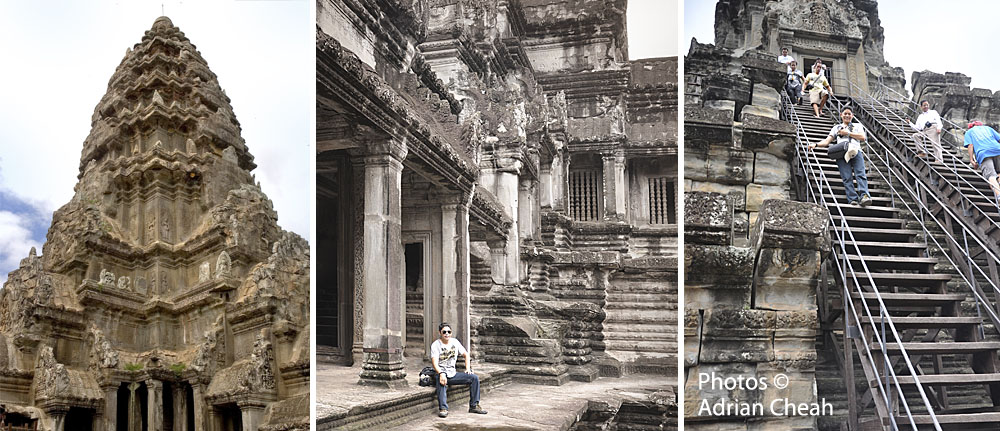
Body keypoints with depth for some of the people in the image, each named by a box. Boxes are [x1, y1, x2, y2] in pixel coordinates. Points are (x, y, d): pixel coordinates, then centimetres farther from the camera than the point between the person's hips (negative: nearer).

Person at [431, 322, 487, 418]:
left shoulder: (455, 342, 8)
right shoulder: (436, 345, -8)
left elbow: (466, 354, 19)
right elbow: (435, 363, -19)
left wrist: (468, 368, 4)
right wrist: (441, 373, -38)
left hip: (453, 374, 6)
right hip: (441, 373, -5)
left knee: (474, 378, -9)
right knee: (441, 381, -41)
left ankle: (474, 406, -4)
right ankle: (443, 409, -42)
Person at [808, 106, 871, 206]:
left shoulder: (857, 126, 28)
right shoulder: (836, 128, 28)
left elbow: (863, 137, 10)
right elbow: (827, 141, 19)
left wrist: (848, 133, 6)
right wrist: (816, 144, 2)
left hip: (856, 151, 0)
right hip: (842, 153, 0)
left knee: (861, 174, -22)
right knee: (847, 177, -18)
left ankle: (864, 196, -37)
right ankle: (853, 199, -29)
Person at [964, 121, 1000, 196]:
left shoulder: (969, 132, 25)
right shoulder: (988, 128, 33)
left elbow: (970, 145, 8)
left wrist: (972, 160, 4)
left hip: (983, 154, -3)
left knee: (991, 176, -18)